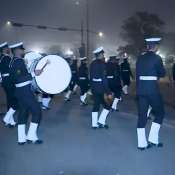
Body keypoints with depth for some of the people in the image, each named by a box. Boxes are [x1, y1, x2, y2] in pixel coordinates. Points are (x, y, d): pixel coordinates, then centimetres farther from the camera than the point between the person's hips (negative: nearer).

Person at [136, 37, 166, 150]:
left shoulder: (140, 58, 9)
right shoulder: (157, 58, -8)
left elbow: (137, 74, 12)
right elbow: (162, 73, 0)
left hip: (140, 89, 6)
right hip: (152, 89, -5)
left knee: (142, 115, 8)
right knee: (160, 113, 13)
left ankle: (142, 143, 12)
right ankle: (153, 139, 10)